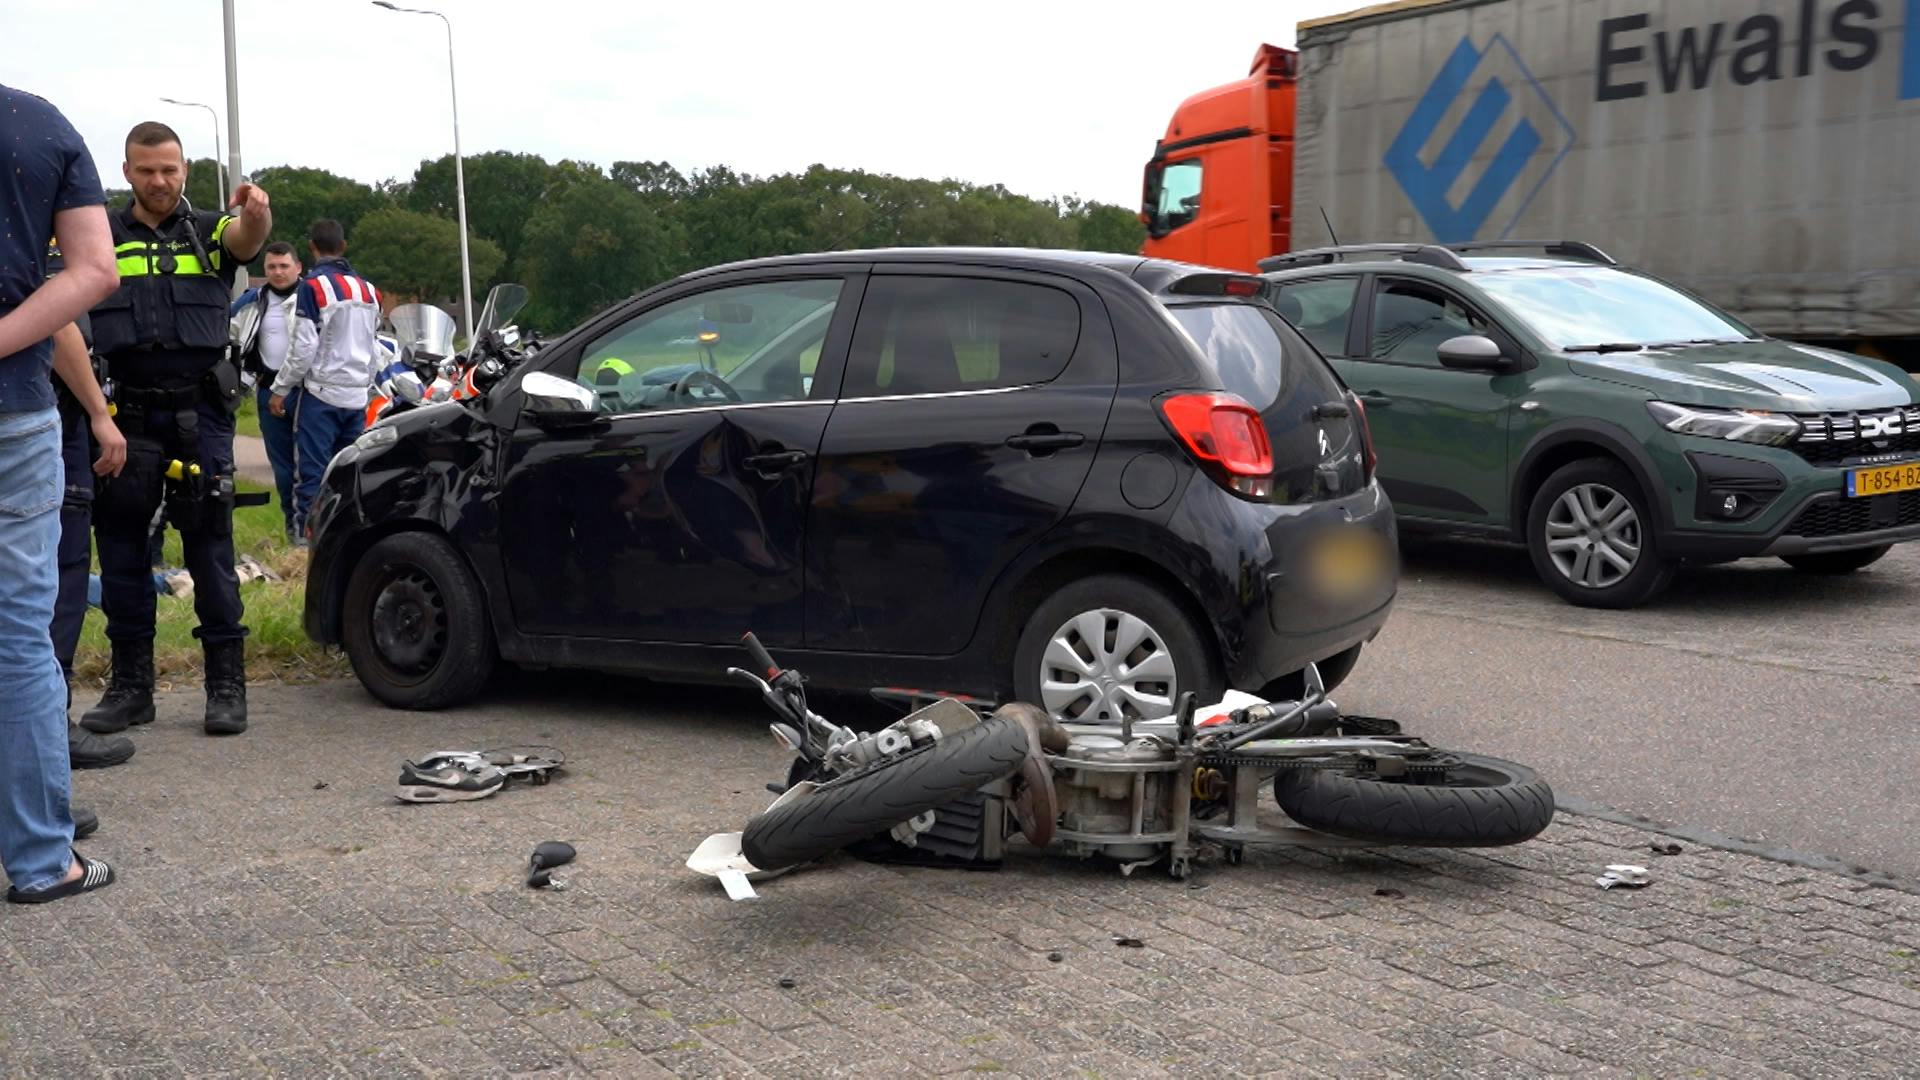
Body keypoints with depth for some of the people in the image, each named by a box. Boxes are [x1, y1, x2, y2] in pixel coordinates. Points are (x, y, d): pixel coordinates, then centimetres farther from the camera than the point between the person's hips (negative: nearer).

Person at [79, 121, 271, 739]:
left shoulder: (208, 231, 8)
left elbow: (246, 239, -15)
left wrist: (257, 213, -40)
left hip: (199, 412, -1)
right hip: (126, 414, 2)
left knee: (210, 549, 0)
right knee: (121, 549, 6)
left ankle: (226, 683, 6)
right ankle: (131, 684, 15)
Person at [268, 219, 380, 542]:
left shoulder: (313, 286, -9)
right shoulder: (368, 289, 11)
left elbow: (304, 348, -11)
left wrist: (280, 389, -3)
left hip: (321, 394, -6)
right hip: (357, 396, 6)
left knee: (312, 470, -4)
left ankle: (306, 535, -6)